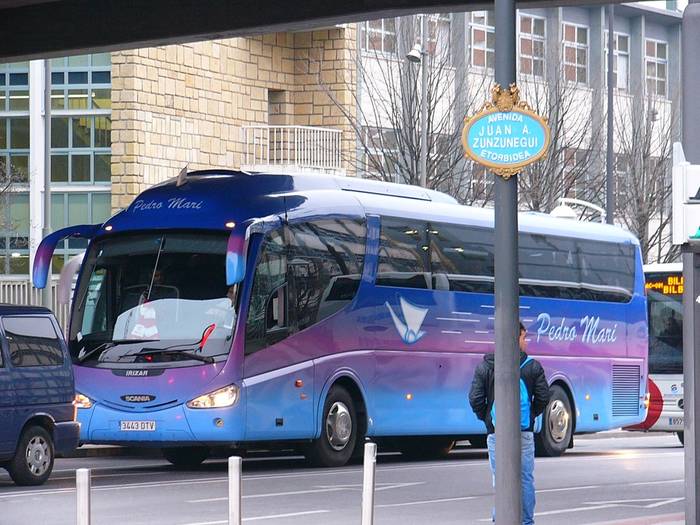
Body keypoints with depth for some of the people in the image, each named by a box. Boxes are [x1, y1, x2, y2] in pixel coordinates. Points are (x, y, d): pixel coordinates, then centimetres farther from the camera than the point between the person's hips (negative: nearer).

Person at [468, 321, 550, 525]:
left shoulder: (485, 367, -3)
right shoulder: (533, 366, -1)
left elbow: (475, 399, -6)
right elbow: (543, 397, 0)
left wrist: (486, 418, 9)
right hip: (524, 432, 1)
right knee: (525, 478, 9)